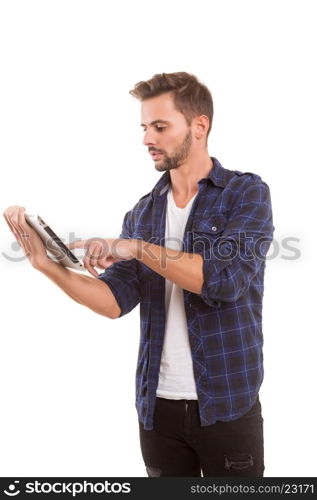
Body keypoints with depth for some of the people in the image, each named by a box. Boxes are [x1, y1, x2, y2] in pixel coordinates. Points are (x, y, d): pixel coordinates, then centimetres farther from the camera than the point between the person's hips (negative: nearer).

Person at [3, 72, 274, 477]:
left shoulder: (246, 193, -5)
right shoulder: (142, 213, 7)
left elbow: (226, 279, -20)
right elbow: (116, 299, -2)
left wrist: (135, 248, -20)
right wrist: (49, 266, -17)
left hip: (228, 403, -4)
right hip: (157, 405, 4)